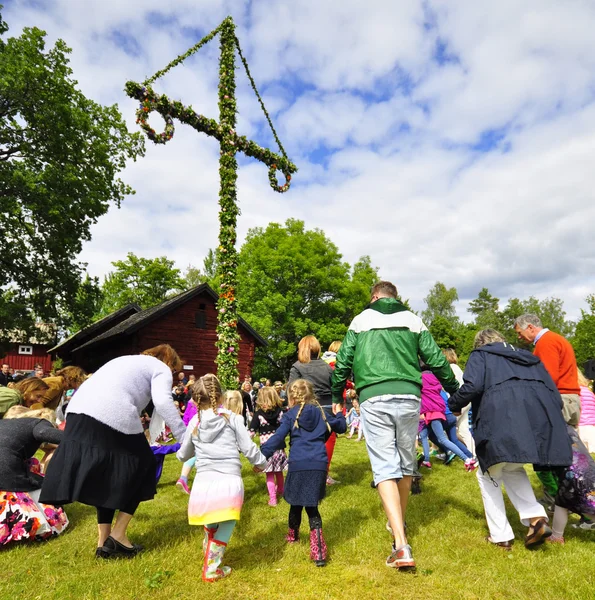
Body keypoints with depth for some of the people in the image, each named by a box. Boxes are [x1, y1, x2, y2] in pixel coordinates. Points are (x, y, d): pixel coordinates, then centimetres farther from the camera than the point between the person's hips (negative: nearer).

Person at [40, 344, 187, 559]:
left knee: (105, 475, 20)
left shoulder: (129, 360, 34)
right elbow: (163, 402, -7)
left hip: (78, 411, 8)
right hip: (114, 416, -7)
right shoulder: (161, 369, 12)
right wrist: (186, 438, -6)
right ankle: (118, 535, 14)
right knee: (141, 466, 13)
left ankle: (103, 542, 23)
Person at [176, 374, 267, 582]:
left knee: (210, 524, 27)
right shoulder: (232, 418, 1)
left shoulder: (194, 423, 10)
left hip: (204, 481, 3)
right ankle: (211, 569, 23)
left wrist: (180, 452, 49)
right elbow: (248, 448, 2)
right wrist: (262, 463, 21)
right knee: (225, 526, 16)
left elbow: (183, 455, 24)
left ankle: (209, 559, 41)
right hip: (229, 482, -3)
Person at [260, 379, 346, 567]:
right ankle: (318, 551, -4)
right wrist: (339, 414, 44)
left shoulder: (291, 415, 2)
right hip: (319, 464, 2)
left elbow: (278, 438, -7)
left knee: (296, 504, 18)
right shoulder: (321, 413, 12)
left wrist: (261, 455, -7)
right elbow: (341, 427, 25)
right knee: (312, 507, 9)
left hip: (298, 465, -2)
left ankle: (293, 535, 43)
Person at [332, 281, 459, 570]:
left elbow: (343, 363, 7)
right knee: (406, 462, 19)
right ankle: (399, 522, 38)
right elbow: (436, 360, 11)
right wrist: (454, 389, 25)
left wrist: (336, 397, 20)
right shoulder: (413, 320, 12)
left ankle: (402, 545, -10)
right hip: (408, 396, 3)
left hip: (374, 399, -2)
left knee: (385, 468, -1)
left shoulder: (360, 320, 9)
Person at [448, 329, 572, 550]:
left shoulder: (480, 355, 15)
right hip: (541, 423, 6)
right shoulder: (530, 358, 31)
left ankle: (501, 536, 20)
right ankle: (536, 517, 13)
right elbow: (554, 394, 22)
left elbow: (472, 386, -4)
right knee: (512, 468, 31)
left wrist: (453, 405, 11)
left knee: (489, 475, 19)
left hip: (503, 424, -6)